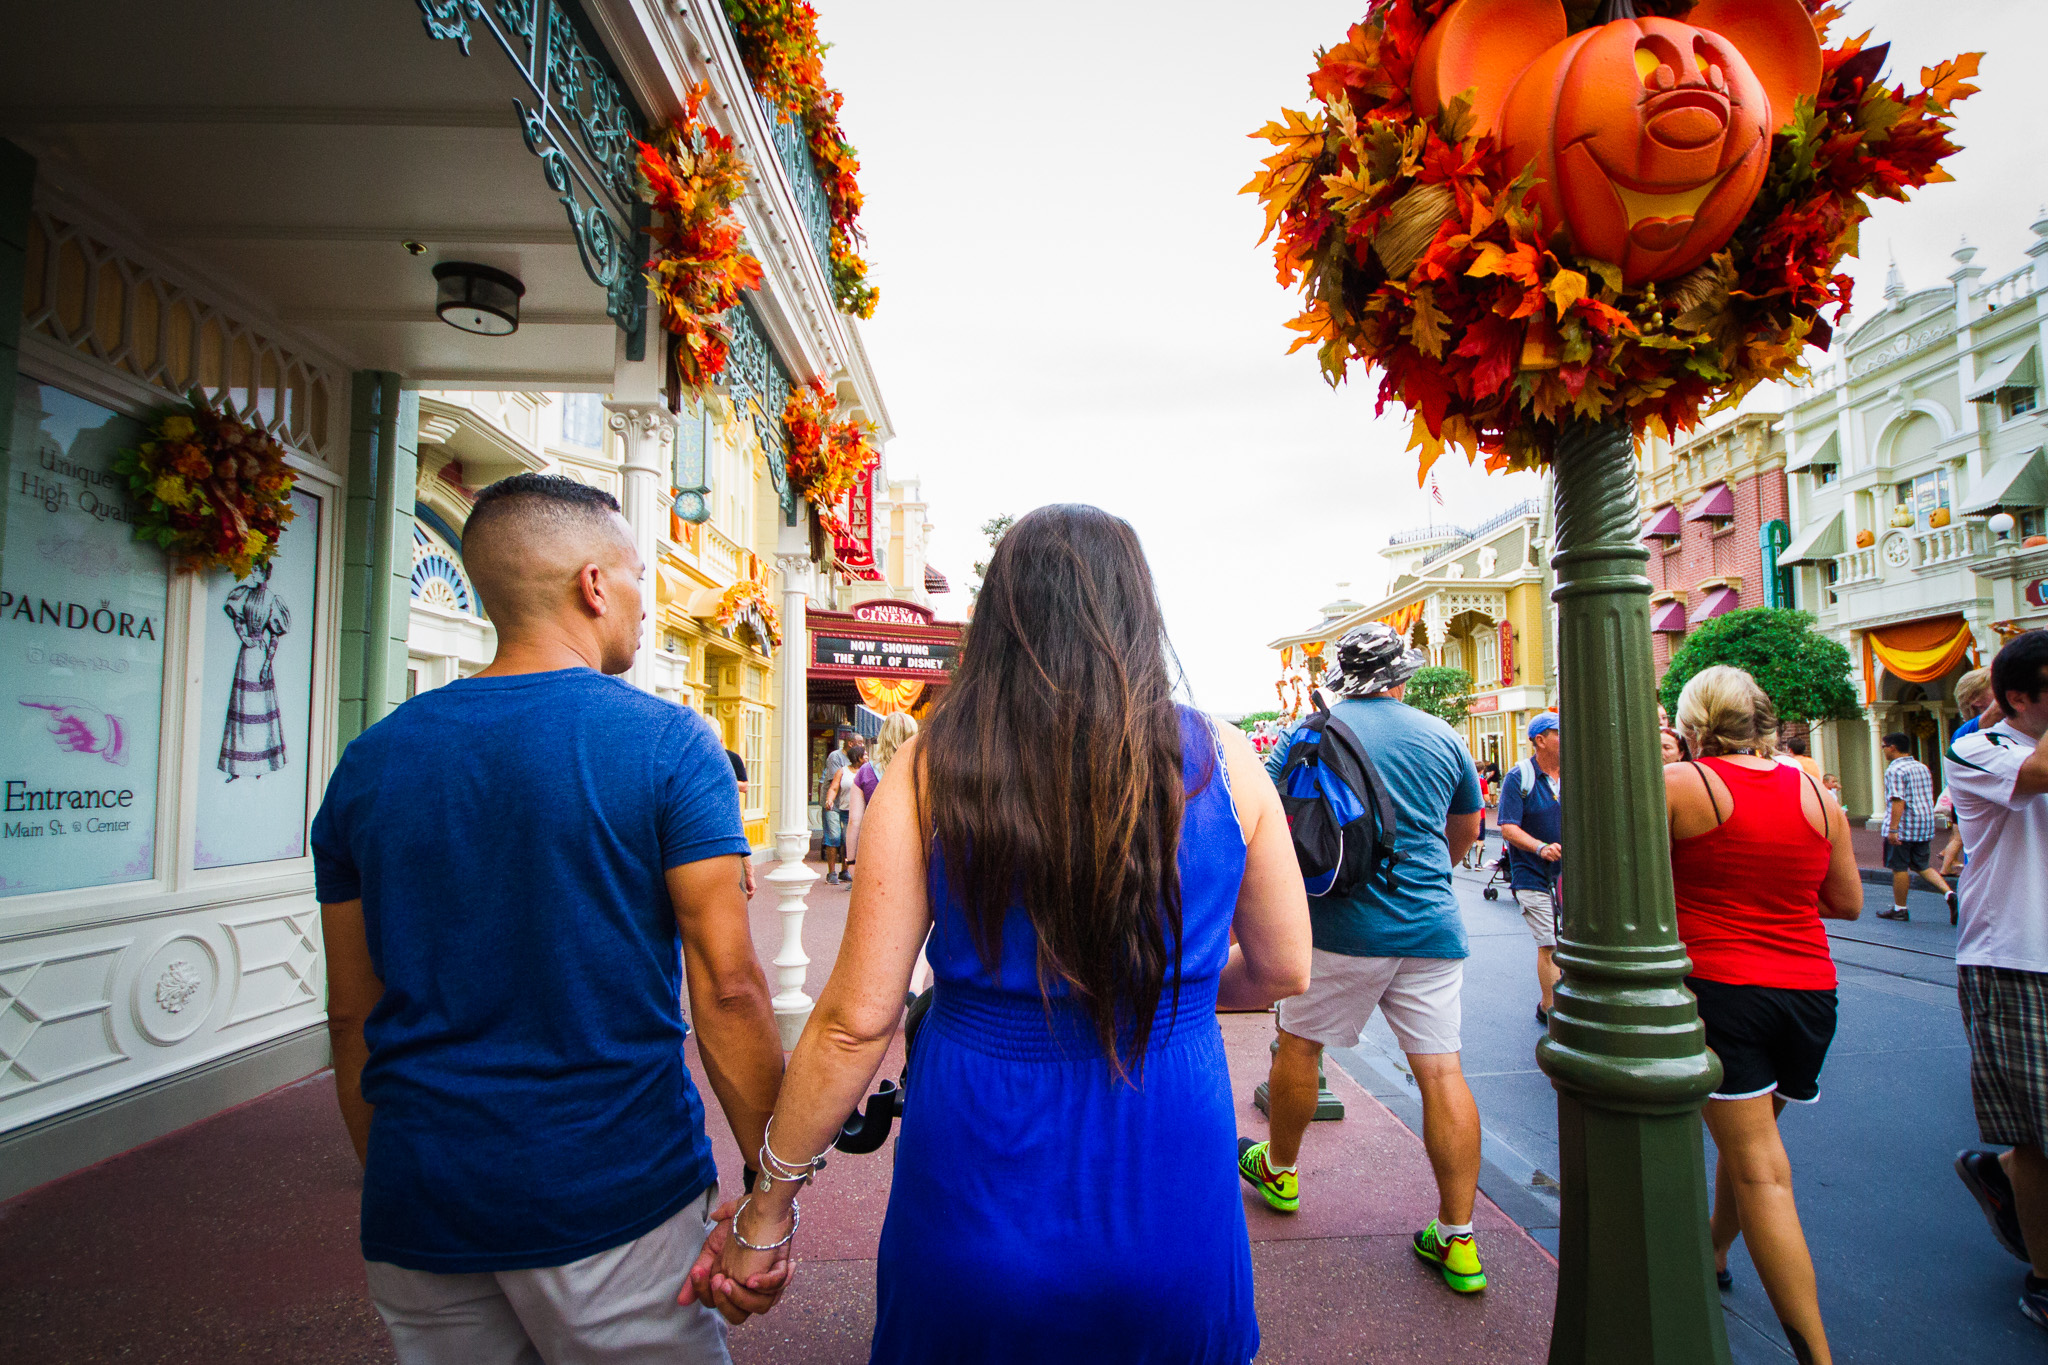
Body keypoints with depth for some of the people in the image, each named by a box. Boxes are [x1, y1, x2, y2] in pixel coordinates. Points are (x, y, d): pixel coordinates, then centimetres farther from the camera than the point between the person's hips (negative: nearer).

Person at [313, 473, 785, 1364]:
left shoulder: (369, 762, 1)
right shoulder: (668, 743, -13)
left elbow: (352, 1015, 8)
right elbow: (727, 988, -16)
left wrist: (394, 1185, 19)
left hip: (421, 1216, 5)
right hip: (615, 1201, -4)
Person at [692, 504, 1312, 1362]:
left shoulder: (930, 769, -14)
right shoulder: (1222, 763, -10)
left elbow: (857, 1017, -13)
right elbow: (1283, 971, 1)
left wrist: (769, 1204, 0)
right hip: (1170, 1203, 2)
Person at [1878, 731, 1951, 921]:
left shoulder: (1895, 770, -14)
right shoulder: (1922, 767, 12)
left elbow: (1898, 801, -22)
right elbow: (1929, 798, 19)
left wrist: (1893, 829, -23)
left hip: (1904, 827, -8)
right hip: (1925, 827, 8)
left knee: (1899, 868, 2)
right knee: (1921, 866, 17)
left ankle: (1900, 909, 9)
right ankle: (1949, 893, -2)